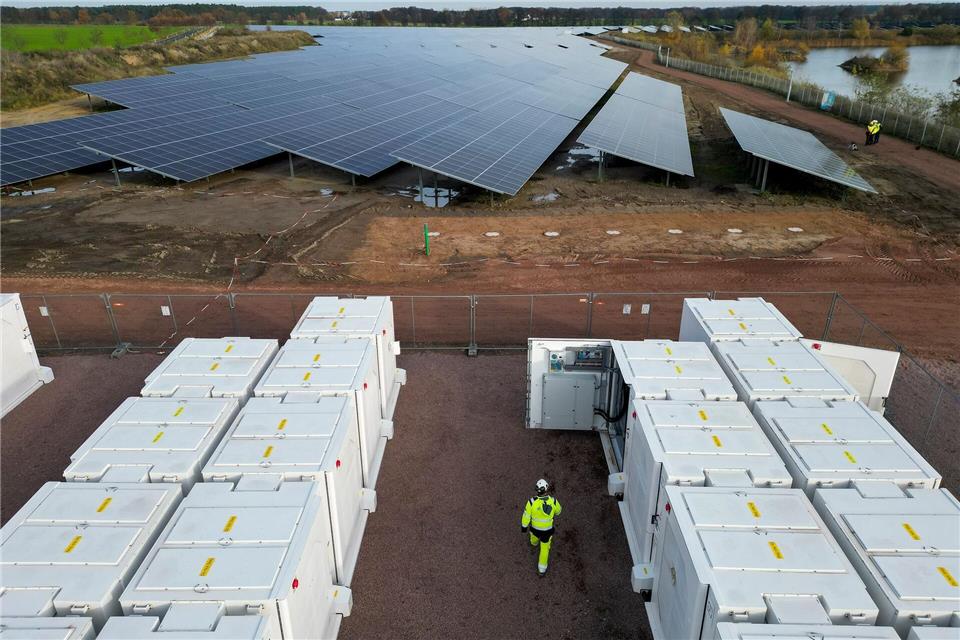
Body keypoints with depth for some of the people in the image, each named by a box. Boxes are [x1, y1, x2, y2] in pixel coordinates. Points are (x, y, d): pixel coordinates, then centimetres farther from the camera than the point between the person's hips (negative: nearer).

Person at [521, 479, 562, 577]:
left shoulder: (532, 502, -31)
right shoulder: (553, 501, -28)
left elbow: (526, 515, -17)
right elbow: (558, 510, -4)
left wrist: (524, 526, 2)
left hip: (535, 527, 1)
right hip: (547, 530, -1)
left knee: (535, 534, 38)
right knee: (545, 548, 22)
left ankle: (534, 542, 73)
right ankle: (542, 570, 34)